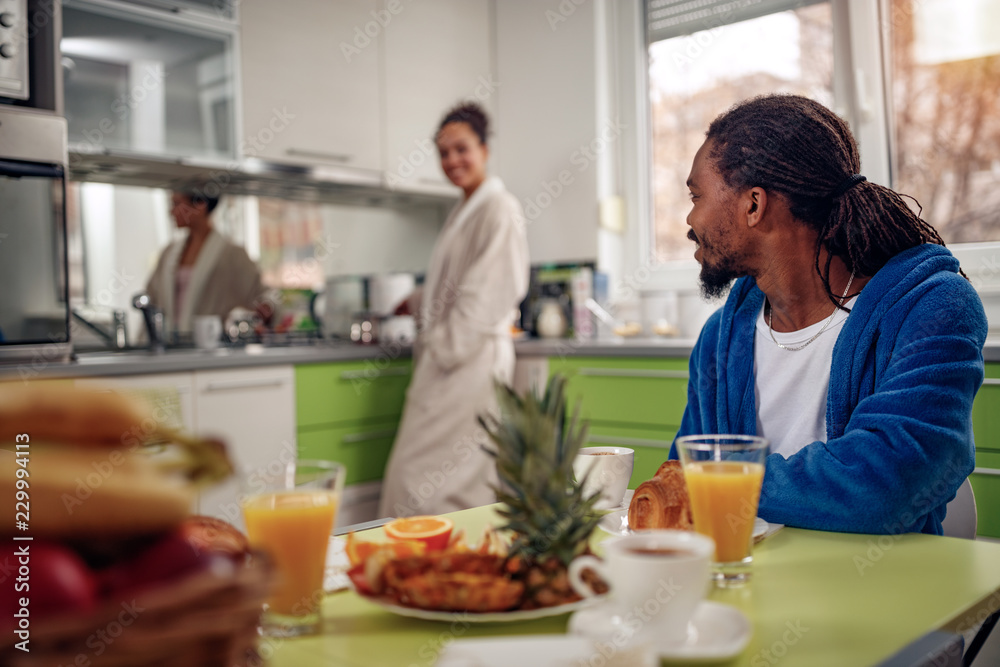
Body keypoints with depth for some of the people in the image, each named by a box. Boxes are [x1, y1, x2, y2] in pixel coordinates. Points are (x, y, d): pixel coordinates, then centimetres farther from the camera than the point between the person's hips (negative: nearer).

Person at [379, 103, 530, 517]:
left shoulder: (499, 209, -8)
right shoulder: (464, 211, 19)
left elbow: (491, 291, -16)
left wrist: (447, 346, -16)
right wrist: (417, 303, 42)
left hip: (472, 359, -9)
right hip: (448, 357, 9)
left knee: (422, 475, -10)